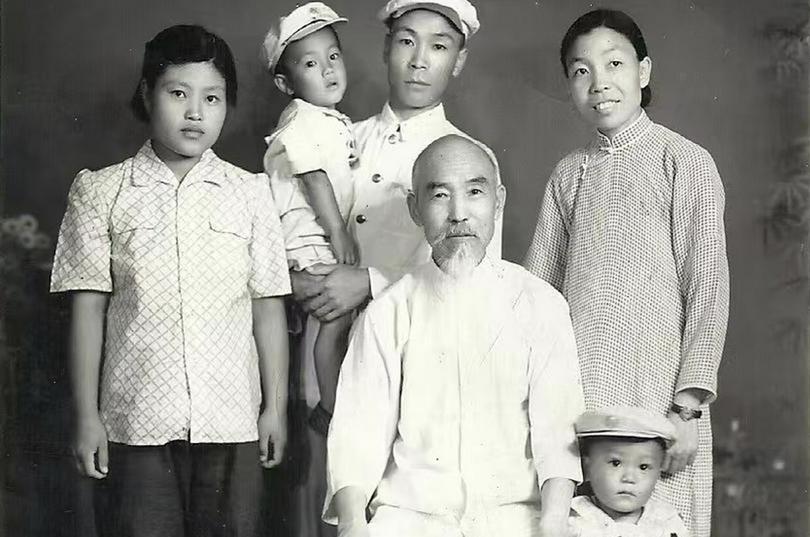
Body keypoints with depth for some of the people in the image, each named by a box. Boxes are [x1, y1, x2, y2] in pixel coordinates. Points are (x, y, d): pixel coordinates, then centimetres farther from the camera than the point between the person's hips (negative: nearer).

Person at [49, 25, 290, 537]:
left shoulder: (251, 192, 5)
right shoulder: (100, 192, 2)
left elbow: (268, 306, 6)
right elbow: (89, 307, 2)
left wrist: (276, 407, 5)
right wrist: (87, 416, -1)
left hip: (231, 419, 1)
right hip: (137, 420, -1)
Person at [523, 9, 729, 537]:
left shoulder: (684, 162, -2)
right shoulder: (569, 172, 12)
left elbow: (708, 287, -5)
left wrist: (689, 405, -11)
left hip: (653, 392, -4)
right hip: (572, 394, 4)